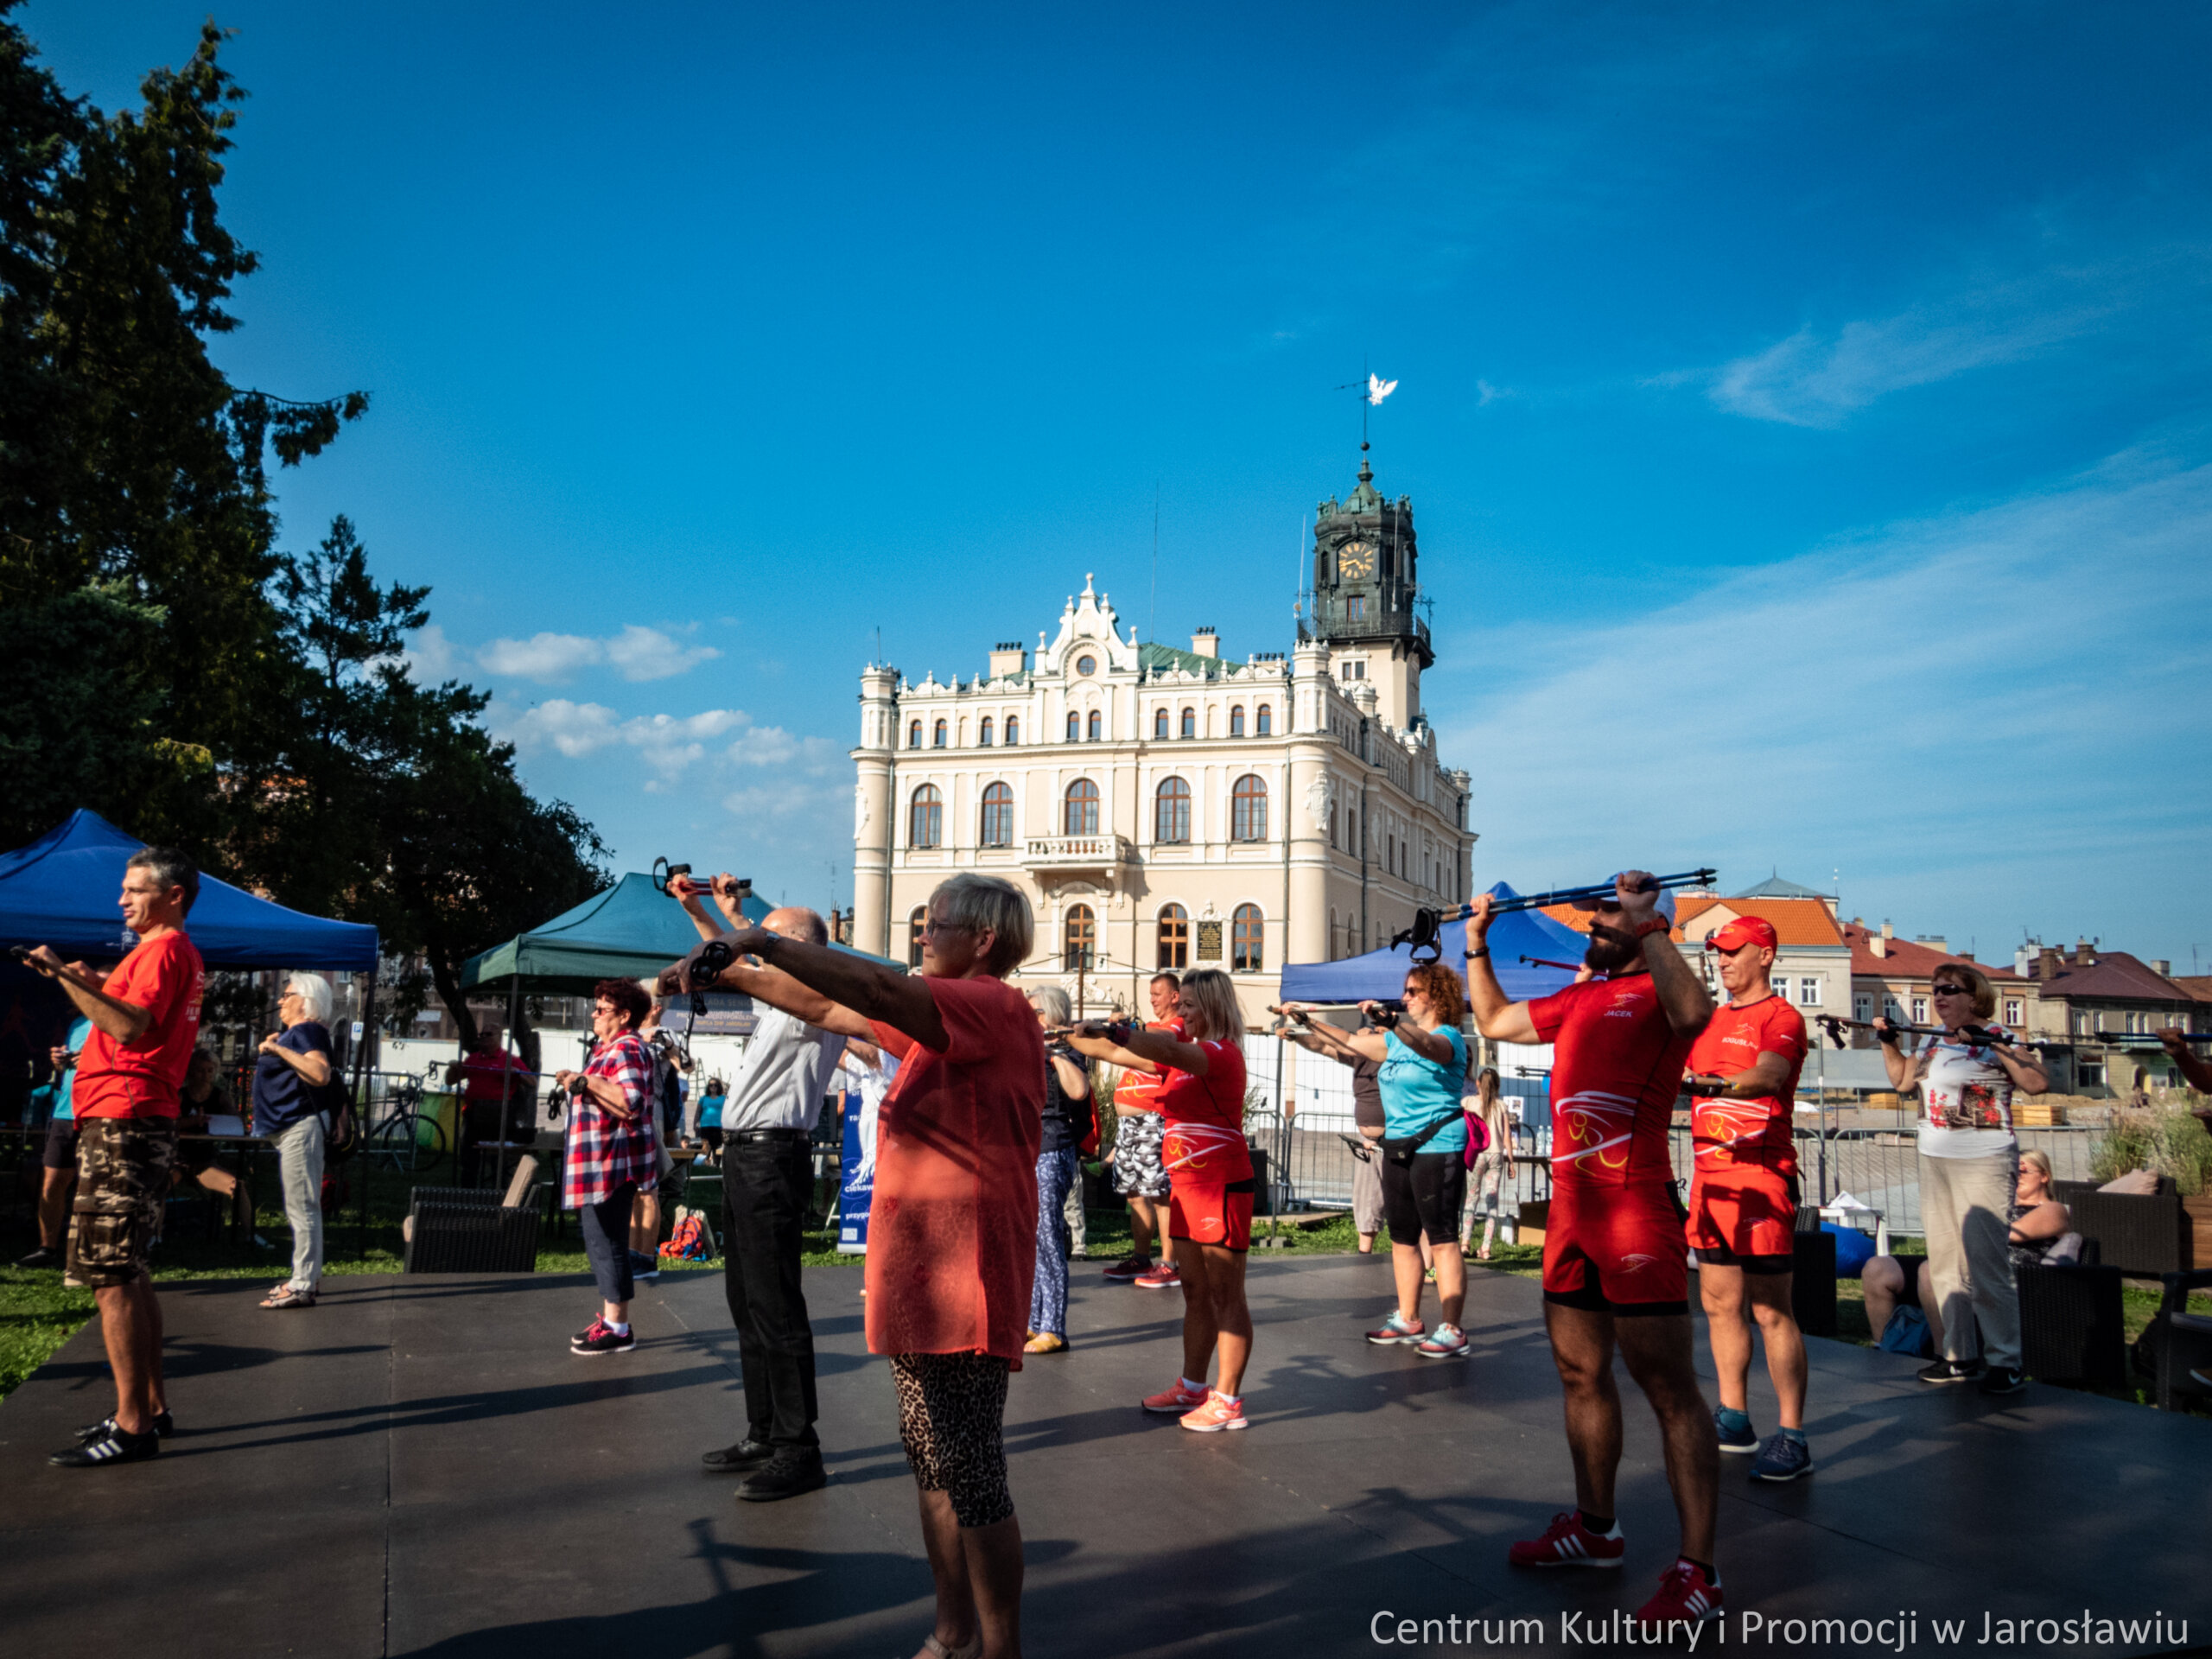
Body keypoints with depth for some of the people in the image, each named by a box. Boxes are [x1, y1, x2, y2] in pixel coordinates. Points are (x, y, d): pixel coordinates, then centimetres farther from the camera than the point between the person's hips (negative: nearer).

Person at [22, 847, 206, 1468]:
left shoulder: (162, 951, -12)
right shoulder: (181, 953, 21)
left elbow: (130, 1026, -27)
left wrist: (64, 977, -29)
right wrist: (92, 983, 18)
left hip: (123, 1124, -11)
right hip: (145, 1122, 11)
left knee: (110, 1277, -10)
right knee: (128, 1274, 15)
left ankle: (132, 1427, -8)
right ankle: (151, 1407, 20)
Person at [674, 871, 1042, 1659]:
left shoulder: (994, 1006, -14)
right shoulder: (936, 1017, 16)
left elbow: (874, 987, -28)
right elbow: (826, 1009, 19)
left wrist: (766, 941, -25)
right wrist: (733, 973, 13)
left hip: (965, 1276, -10)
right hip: (919, 1273, 10)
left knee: (972, 1475, -2)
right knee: (932, 1466, 16)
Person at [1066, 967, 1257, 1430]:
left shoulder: (1223, 1053, -13)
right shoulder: (1188, 1053, 16)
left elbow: (1168, 1051, -33)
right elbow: (1121, 1055, 16)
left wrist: (1111, 1030, -42)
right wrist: (1070, 1037, 9)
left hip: (1221, 1186, -9)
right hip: (1187, 1185, 9)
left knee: (1226, 1296, -2)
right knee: (1195, 1292, 15)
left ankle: (1228, 1400, 4)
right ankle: (1191, 1387, 24)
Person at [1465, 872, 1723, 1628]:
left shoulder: (1655, 989, -7)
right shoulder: (1578, 999, 17)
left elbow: (1692, 1013, -32)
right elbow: (1495, 1020, 31)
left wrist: (1646, 926, -27)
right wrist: (1476, 944, 27)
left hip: (1635, 1212, -9)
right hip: (1571, 1212, 9)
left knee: (1668, 1389, -4)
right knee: (1581, 1375, 18)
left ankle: (1697, 1572, 2)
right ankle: (1596, 1528, 33)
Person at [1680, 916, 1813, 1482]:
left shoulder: (1782, 1018, -6)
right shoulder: (1710, 1021, 18)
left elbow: (1767, 1078, -24)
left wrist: (1715, 1086, -41)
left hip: (1761, 1175, -7)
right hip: (1710, 1175, 8)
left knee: (1771, 1309, -6)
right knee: (1719, 1301, 11)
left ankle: (1792, 1438, -1)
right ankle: (1733, 1419, 22)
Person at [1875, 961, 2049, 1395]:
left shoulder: (1995, 1039, -8)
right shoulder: (1934, 1042, 14)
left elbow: (2038, 1083, -21)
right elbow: (1903, 1080, 27)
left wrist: (1996, 1047, -27)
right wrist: (1888, 1041, 17)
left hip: (1982, 1161, -8)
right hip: (1934, 1161, 8)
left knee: (1985, 1262, -9)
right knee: (1944, 1262, 10)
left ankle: (2005, 1362, -1)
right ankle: (1958, 1356, 19)